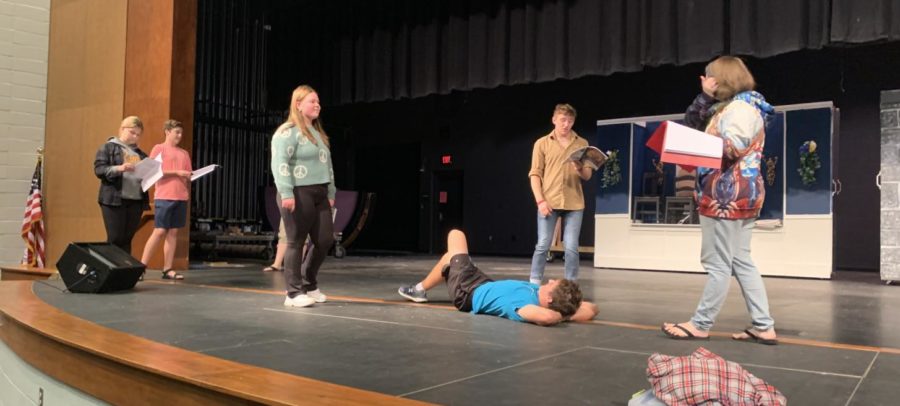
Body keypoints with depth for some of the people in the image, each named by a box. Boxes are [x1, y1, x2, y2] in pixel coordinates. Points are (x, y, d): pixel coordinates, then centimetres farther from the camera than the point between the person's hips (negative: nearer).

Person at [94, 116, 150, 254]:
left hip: (136, 201, 5)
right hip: (114, 199, -4)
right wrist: (118, 168, -22)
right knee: (115, 239, -5)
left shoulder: (140, 153, 19)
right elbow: (99, 169, -6)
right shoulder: (108, 147, 4)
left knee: (127, 239, 5)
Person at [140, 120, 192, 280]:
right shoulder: (159, 148, 4)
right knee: (159, 231, -9)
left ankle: (167, 269, 3)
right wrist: (176, 172, -13)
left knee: (173, 232, 2)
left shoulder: (184, 153, 19)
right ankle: (141, 266, -2)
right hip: (164, 197, -5)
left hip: (181, 197, 5)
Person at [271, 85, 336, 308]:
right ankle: (294, 293, 4)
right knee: (296, 242, -3)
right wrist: (286, 193, -23)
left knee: (325, 240, 6)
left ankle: (309, 284, 23)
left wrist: (330, 192, 20)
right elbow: (279, 163, -16)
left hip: (319, 194, 8)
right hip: (298, 193, -8)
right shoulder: (288, 131, -7)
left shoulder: (318, 133, 22)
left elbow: (327, 164, 24)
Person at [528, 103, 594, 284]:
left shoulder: (582, 144, 9)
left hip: (574, 203, 1)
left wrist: (580, 169, -16)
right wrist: (540, 200, -9)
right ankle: (534, 284, 7)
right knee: (542, 245, -2)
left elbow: (588, 176, 8)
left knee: (571, 247, 0)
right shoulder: (542, 143, 5)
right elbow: (535, 174, 1)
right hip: (548, 202, -1)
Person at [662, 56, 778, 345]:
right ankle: (764, 327, 11)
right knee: (741, 262, 9)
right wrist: (705, 96, 11)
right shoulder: (729, 107, 21)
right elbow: (692, 124, 20)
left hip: (728, 196, -11)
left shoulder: (741, 107, -10)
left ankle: (700, 325, 1)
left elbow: (733, 148, -21)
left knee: (718, 264, -5)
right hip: (736, 195, 11)